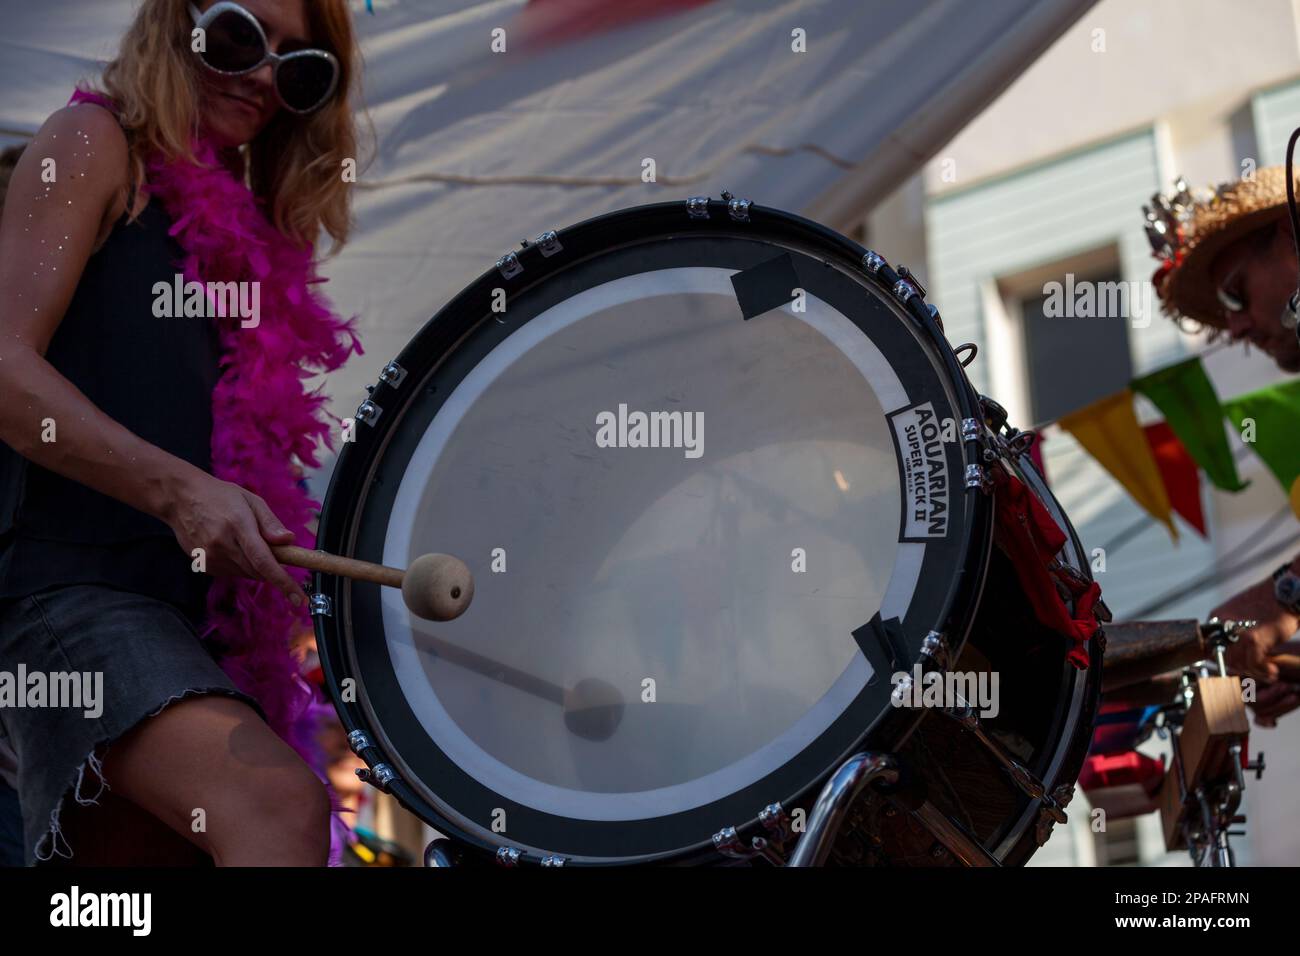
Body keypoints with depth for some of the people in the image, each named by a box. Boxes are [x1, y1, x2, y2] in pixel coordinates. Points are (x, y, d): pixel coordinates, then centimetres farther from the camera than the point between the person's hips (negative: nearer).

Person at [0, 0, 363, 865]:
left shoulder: (248, 224, 22)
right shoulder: (96, 144, 0)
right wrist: (178, 490, -23)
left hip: (200, 614, 8)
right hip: (71, 588, -8)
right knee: (281, 802, -31)